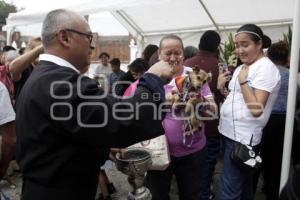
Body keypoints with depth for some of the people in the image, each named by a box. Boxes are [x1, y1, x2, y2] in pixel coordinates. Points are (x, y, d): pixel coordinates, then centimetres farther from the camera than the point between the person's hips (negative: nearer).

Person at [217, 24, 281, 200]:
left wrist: (243, 81, -18)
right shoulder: (242, 67, 13)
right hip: (229, 132, 9)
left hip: (243, 136, -9)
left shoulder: (266, 68, -14)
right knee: (243, 184, 22)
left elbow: (256, 109, -21)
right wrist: (222, 88, 2)